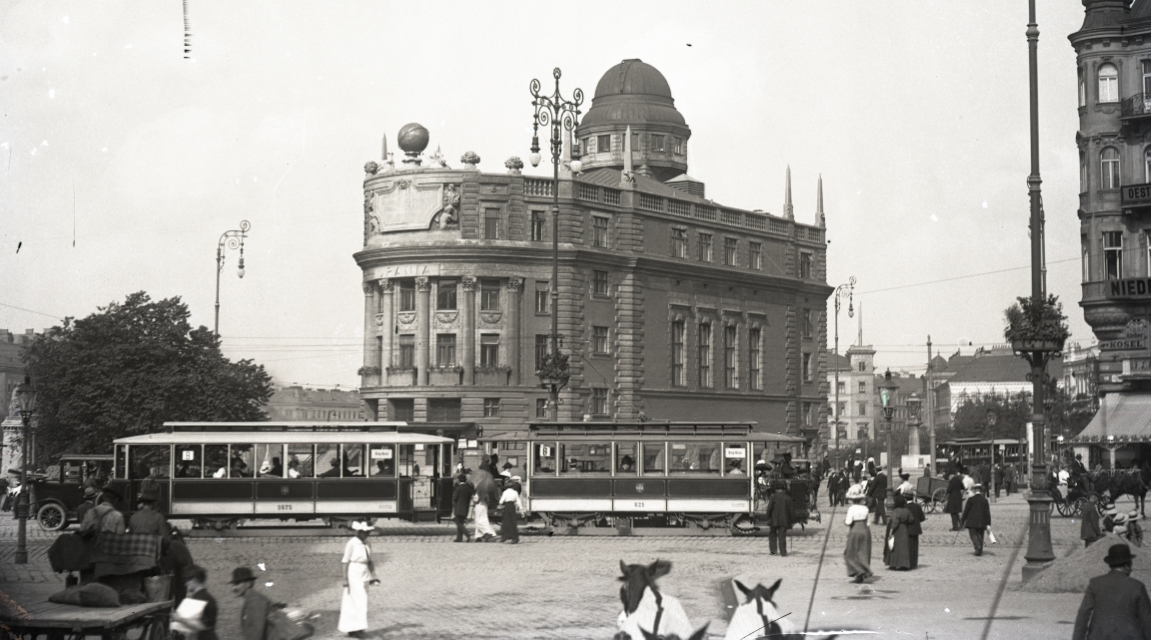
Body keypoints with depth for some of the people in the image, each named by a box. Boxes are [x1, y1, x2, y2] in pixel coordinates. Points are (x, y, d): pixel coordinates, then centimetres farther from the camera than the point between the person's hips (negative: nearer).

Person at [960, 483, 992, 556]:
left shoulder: (970, 499, -4)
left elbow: (966, 511, -3)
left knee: (973, 535, -3)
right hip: (981, 522, 3)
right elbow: (987, 513, 3)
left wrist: (962, 521, 6)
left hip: (972, 522, -3)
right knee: (980, 536, 11)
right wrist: (988, 524, 5)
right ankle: (980, 551, 8)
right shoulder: (985, 500, 4)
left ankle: (978, 546, -27)